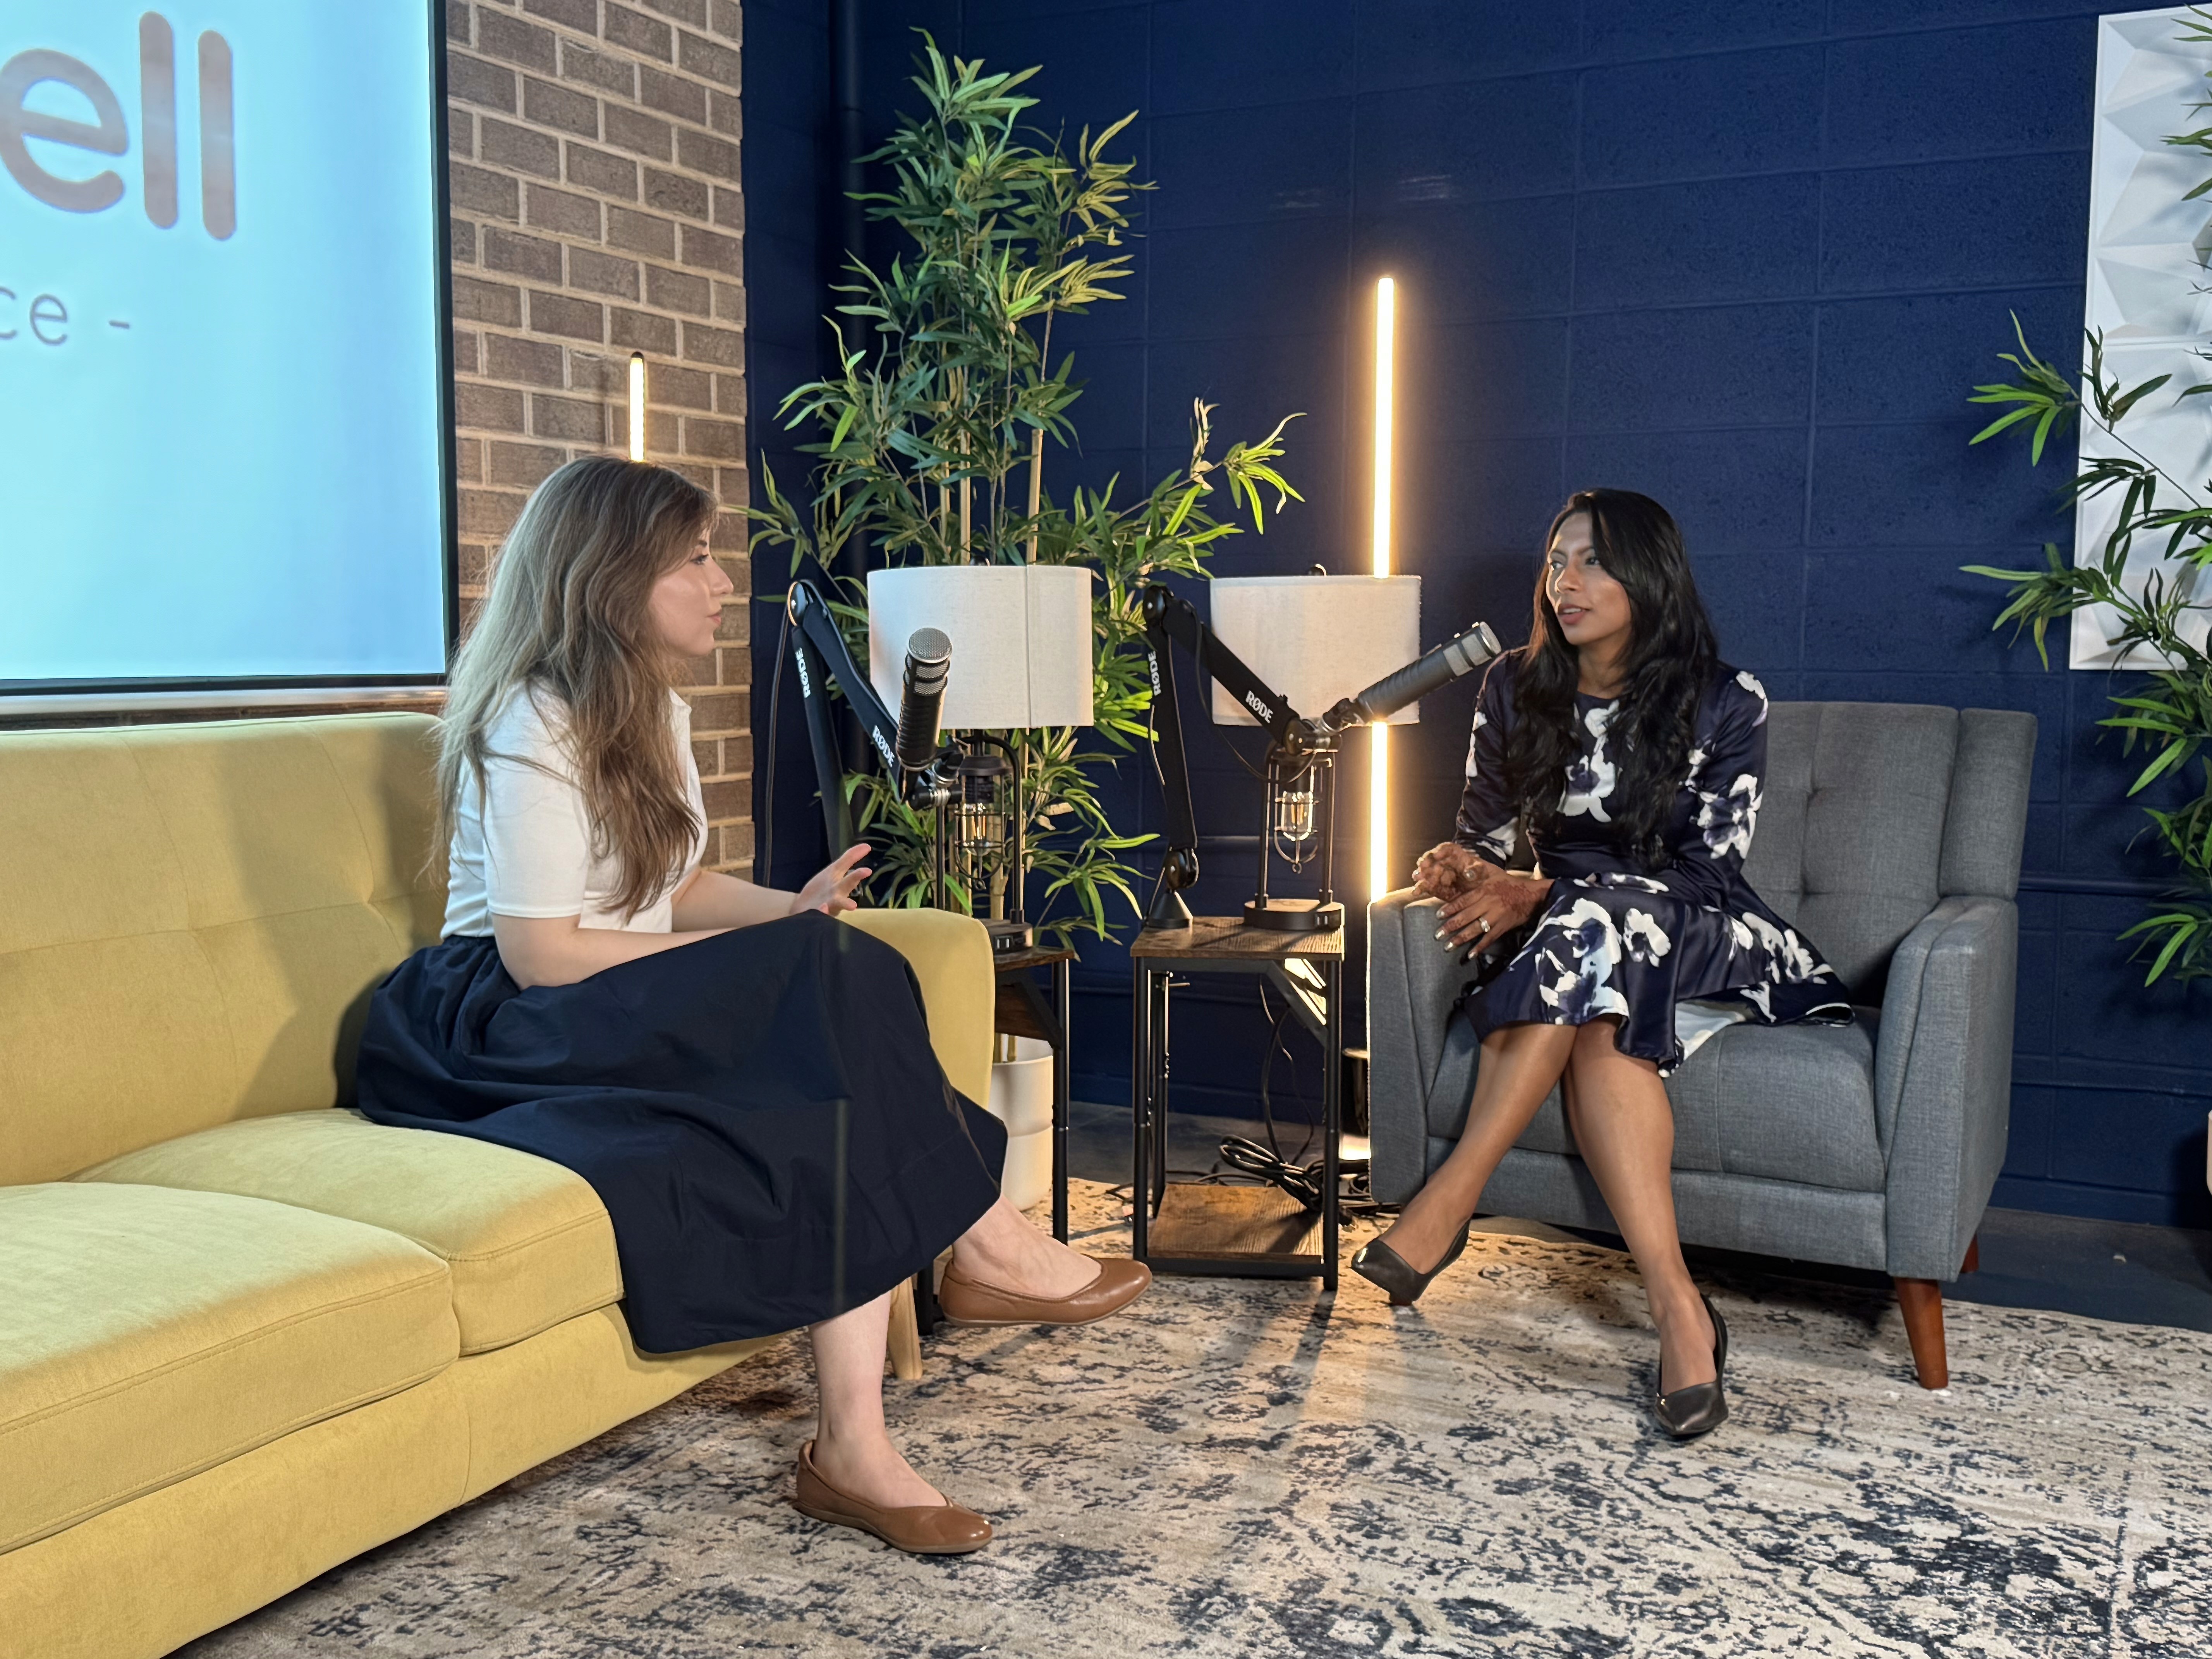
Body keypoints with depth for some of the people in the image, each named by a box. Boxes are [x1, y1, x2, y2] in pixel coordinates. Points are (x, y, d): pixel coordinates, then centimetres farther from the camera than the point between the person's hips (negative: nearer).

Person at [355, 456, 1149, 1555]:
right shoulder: (533, 729, -16)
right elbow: (541, 953, -20)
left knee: (841, 1108, -22)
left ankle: (854, 1447, -27)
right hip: (505, 1031, -9)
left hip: (637, 1018, 9)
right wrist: (754, 955, -17)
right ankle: (985, 1247, -15)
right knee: (834, 984, -28)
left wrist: (789, 909, -4)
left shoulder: (653, 710, 14)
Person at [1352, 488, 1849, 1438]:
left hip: (1699, 941, -2)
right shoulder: (1517, 690, 7)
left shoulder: (1726, 702, -4)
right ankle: (1678, 1309, -43)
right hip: (1572, 943, 2)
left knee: (1593, 922, -37)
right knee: (1599, 1027, -35)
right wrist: (1458, 863, -17)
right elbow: (1487, 829, 10)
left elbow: (1709, 867, -11)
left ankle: (1449, 1204, -38)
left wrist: (1541, 895, -23)